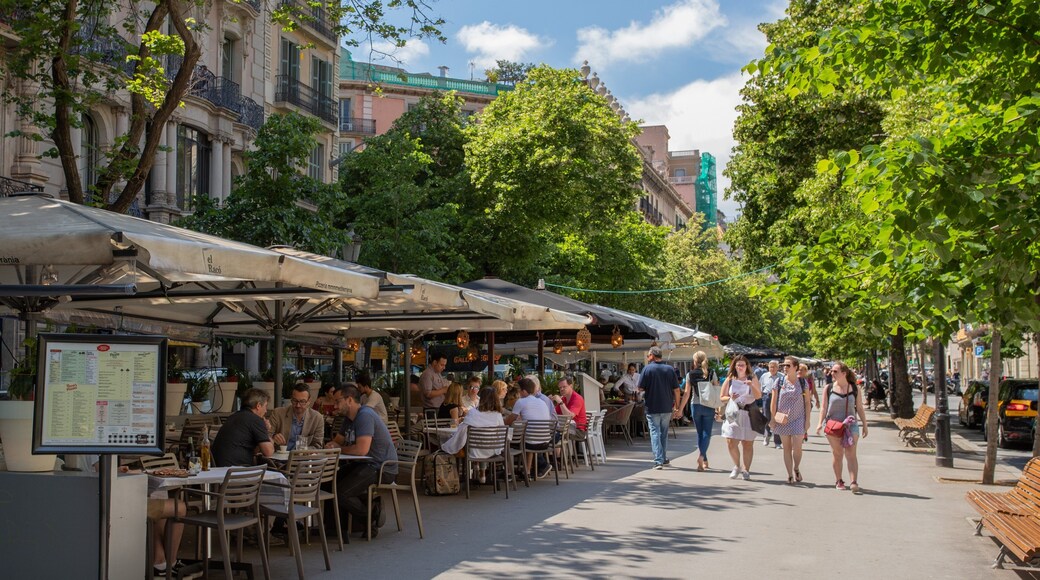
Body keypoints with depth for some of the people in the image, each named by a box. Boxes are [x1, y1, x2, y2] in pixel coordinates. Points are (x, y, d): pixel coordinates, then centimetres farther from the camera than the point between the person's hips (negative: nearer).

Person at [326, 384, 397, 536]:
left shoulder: (365, 416, -18)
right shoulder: (349, 418, 16)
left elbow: (362, 449, -28)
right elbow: (338, 440, 23)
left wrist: (339, 449, -12)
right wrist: (332, 445, -2)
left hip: (382, 468, -11)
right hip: (364, 464, 11)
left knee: (339, 493, -20)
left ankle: (372, 516, 0)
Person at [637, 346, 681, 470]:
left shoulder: (647, 369, -9)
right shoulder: (670, 369, 2)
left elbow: (640, 388, -9)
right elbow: (676, 390, 1)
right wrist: (677, 407, 8)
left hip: (652, 408, -4)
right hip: (667, 407, 4)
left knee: (655, 433, 0)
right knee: (664, 433, 18)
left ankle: (658, 461, -10)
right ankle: (664, 458, 27)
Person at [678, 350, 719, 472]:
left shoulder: (690, 375, -1)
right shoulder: (712, 373, -2)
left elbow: (687, 393, -2)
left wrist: (680, 409, 4)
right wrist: (718, 408, 1)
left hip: (695, 406, 1)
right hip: (709, 407, -1)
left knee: (700, 433, 13)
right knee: (707, 433, 1)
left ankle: (704, 461, 17)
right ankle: (701, 456, -21)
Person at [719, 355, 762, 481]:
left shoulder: (752, 378, 4)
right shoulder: (729, 380, 7)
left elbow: (758, 396, -4)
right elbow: (722, 398, 9)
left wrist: (752, 385, -20)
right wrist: (730, 398, -11)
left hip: (749, 415, -1)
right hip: (733, 415, 1)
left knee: (747, 444, 3)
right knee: (731, 443, -7)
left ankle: (746, 470, 16)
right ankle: (737, 466, 16)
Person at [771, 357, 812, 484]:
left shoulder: (803, 382, 1)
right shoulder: (779, 381, 2)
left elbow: (807, 402, 4)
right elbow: (773, 401, 4)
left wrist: (807, 420, 0)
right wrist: (773, 418, 0)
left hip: (798, 419, -1)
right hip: (782, 420, 1)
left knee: (797, 447, -7)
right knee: (786, 448, 4)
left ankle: (796, 469, 19)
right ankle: (790, 475, 12)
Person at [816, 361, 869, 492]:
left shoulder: (854, 389, 3)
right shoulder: (828, 389, 3)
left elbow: (860, 409, 8)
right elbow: (824, 408, 4)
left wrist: (864, 425, 8)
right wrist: (820, 423, -9)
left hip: (851, 425, -1)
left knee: (851, 454, -10)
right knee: (837, 454, 8)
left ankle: (854, 482, -17)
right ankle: (838, 481, 21)